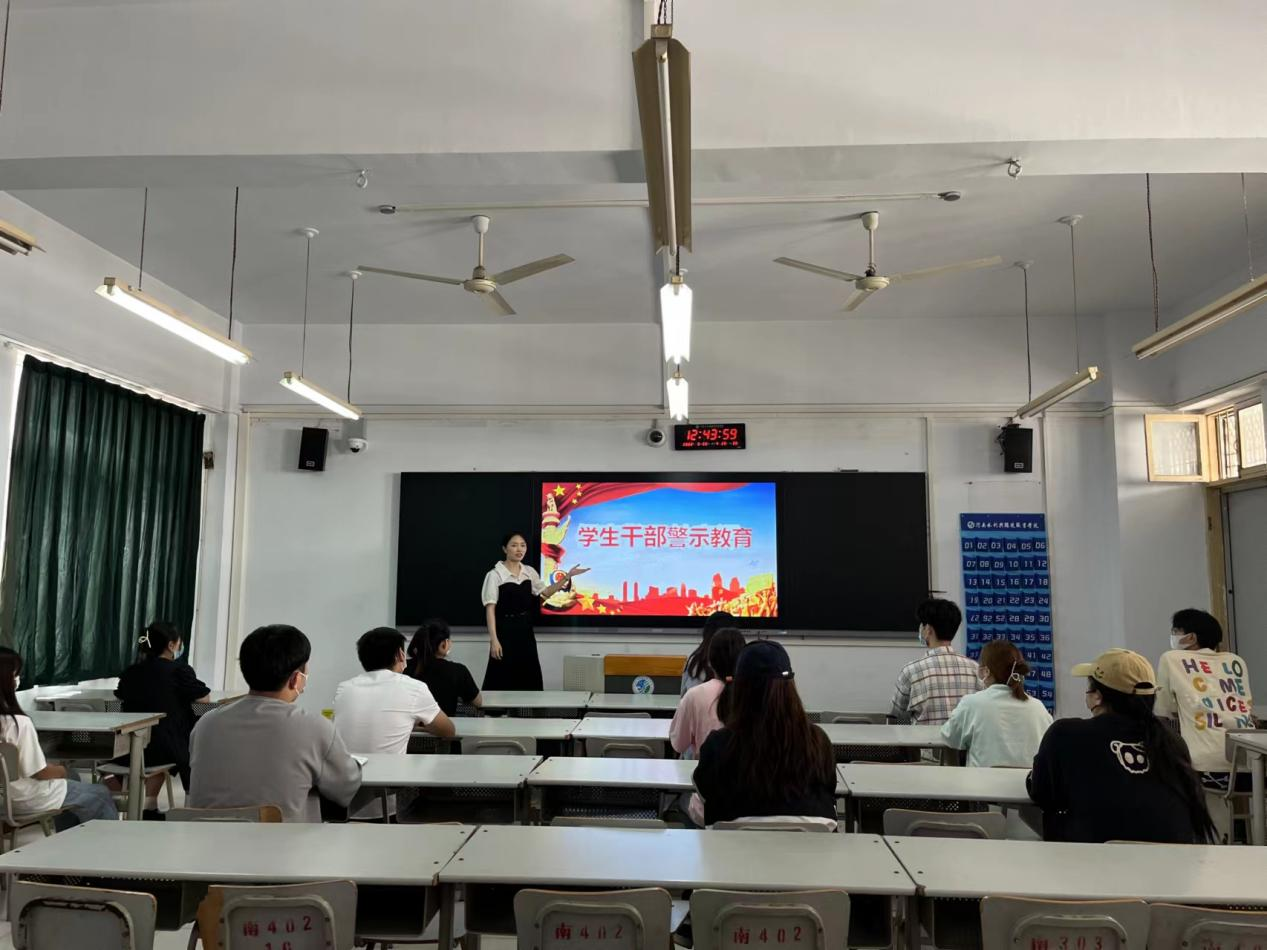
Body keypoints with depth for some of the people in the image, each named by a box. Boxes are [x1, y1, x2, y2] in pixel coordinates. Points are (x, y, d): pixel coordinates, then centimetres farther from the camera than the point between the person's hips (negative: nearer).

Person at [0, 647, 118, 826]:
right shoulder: (19, 723, -29)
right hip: (26, 799, -8)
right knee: (101, 795, 11)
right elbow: (39, 772, -22)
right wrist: (60, 771, -2)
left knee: (71, 780, 31)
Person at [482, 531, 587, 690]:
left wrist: (567, 577, 6)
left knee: (529, 681, 8)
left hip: (525, 632, 6)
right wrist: (493, 639, -19)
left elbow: (545, 593, 17)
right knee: (503, 682, -3)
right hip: (505, 632, -6)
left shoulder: (529, 572, 7)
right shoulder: (495, 575, -10)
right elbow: (490, 609, -12)